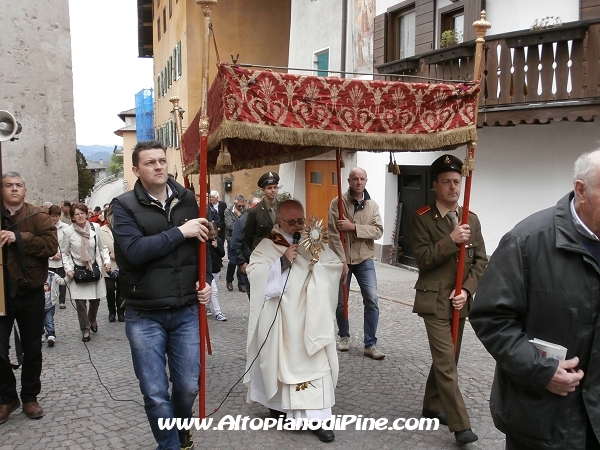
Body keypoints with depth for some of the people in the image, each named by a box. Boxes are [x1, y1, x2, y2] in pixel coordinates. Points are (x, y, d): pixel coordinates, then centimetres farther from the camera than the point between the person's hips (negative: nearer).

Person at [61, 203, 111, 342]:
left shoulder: (95, 227, -5)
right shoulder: (68, 231, -8)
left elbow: (102, 247, 6)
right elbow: (65, 253, 1)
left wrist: (106, 261, -6)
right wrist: (68, 269, -9)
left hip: (94, 268, 2)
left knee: (95, 298, 9)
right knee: (80, 301, -2)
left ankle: (92, 320, 39)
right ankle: (85, 329, 14)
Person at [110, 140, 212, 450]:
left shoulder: (187, 200, 5)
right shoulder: (124, 206, -6)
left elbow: (201, 242, 16)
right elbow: (135, 250, -21)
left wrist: (206, 280, 2)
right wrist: (179, 232, -19)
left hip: (186, 311, 3)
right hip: (144, 316, -2)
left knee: (188, 386, 10)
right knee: (156, 393, 3)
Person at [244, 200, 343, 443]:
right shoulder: (267, 246, 1)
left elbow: (337, 266, 5)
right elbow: (254, 273, -13)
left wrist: (319, 260, -15)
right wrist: (283, 261, -21)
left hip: (309, 318, 2)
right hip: (280, 319, -2)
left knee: (314, 363, -2)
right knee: (281, 362, 6)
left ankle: (317, 418, 2)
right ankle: (279, 404, 28)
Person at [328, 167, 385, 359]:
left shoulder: (372, 205, 2)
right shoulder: (337, 203, -7)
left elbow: (378, 231, -11)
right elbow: (333, 235, -12)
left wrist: (353, 227, -23)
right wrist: (342, 261, -18)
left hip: (364, 259, 2)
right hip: (342, 259, -1)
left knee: (372, 300, -7)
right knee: (341, 301, 9)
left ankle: (370, 344, 2)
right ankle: (344, 336, 31)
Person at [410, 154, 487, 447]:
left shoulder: (471, 219, 7)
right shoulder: (422, 218, -7)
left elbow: (481, 261, 5)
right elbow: (422, 260, -15)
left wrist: (466, 290, -9)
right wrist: (451, 240, -25)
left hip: (459, 301, 6)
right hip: (434, 302, -5)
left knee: (446, 358, 16)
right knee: (446, 364, -6)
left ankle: (432, 407, 34)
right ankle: (461, 425, 2)